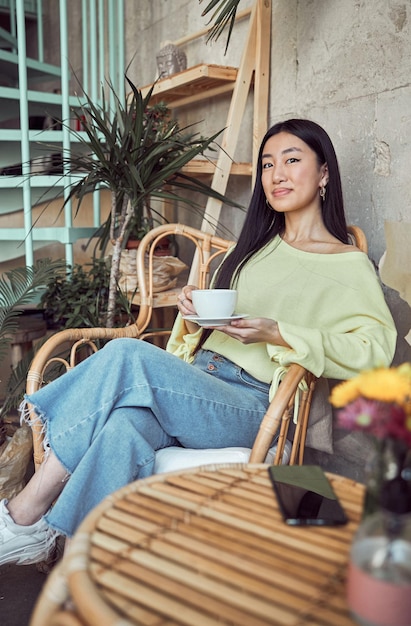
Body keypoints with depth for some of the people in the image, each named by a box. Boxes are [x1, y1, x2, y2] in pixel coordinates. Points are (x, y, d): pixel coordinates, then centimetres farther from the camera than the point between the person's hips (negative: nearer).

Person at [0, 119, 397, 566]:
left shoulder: (350, 266, 7)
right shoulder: (256, 246, 25)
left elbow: (375, 350, -7)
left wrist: (278, 334, -17)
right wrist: (194, 309, 2)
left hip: (253, 406, -4)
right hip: (198, 383, 5)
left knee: (126, 355, -27)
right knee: (126, 426, -31)